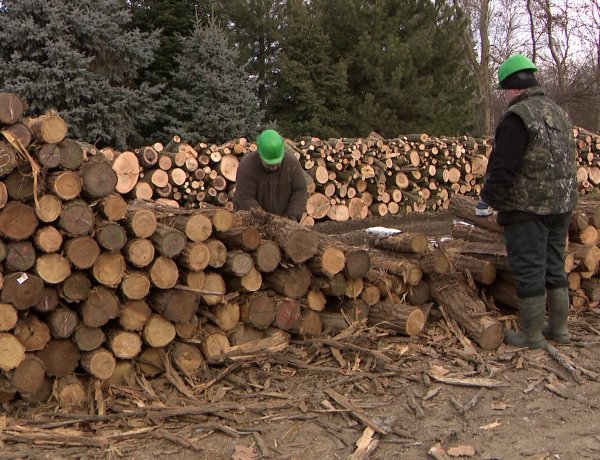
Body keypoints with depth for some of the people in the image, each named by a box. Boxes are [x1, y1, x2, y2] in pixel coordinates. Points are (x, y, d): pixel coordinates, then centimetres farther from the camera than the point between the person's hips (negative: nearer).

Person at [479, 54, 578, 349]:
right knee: (554, 267, 17)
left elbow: (503, 166, -20)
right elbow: (568, 161, 18)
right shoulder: (559, 113, 13)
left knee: (529, 270, 0)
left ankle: (532, 335, 9)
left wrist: (490, 198, -6)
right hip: (561, 204, 9)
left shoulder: (517, 116, -15)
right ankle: (559, 328, 26)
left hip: (527, 207, -8)